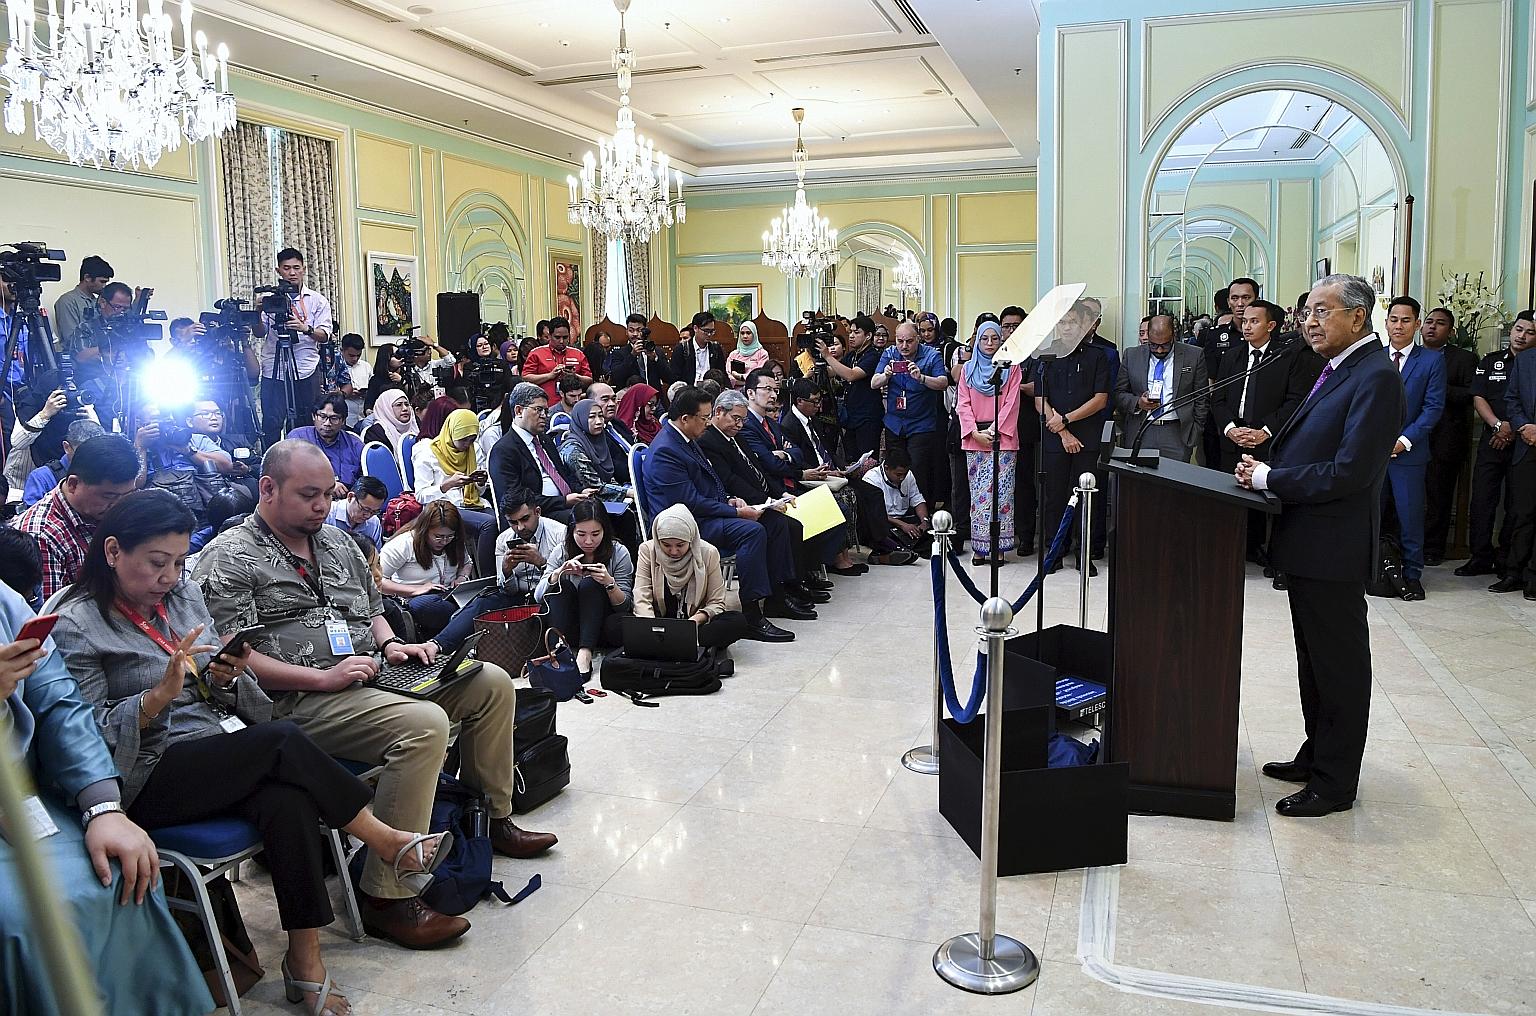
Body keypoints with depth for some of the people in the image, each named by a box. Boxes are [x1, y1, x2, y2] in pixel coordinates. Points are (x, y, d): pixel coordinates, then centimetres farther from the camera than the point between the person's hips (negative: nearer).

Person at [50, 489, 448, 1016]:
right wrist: (161, 694, -24)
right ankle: (390, 843, -13)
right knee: (283, 740, -29)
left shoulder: (185, 594, 12)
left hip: (225, 751, 5)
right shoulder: (76, 626, -4)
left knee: (288, 800, -29)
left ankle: (305, 960, -21)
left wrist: (225, 678, -6)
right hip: (146, 779, -5)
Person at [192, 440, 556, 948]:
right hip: (298, 699, -8)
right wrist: (323, 678, -22)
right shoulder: (230, 558, -6)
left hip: (371, 676, 9)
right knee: (425, 723, -33)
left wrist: (391, 644, 6)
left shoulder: (337, 540, 18)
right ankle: (386, 897, -26)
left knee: (491, 682, 1)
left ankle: (495, 819, 18)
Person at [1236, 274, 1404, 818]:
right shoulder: (1338, 369, 12)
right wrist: (1266, 464, -1)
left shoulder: (1376, 377, -18)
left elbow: (1349, 472, -24)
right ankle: (1316, 756, 35)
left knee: (1339, 663, 3)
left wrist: (1268, 478, -17)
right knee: (1313, 658, 20)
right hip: (1307, 542, 10)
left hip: (1332, 546, -10)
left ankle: (1336, 781, 16)